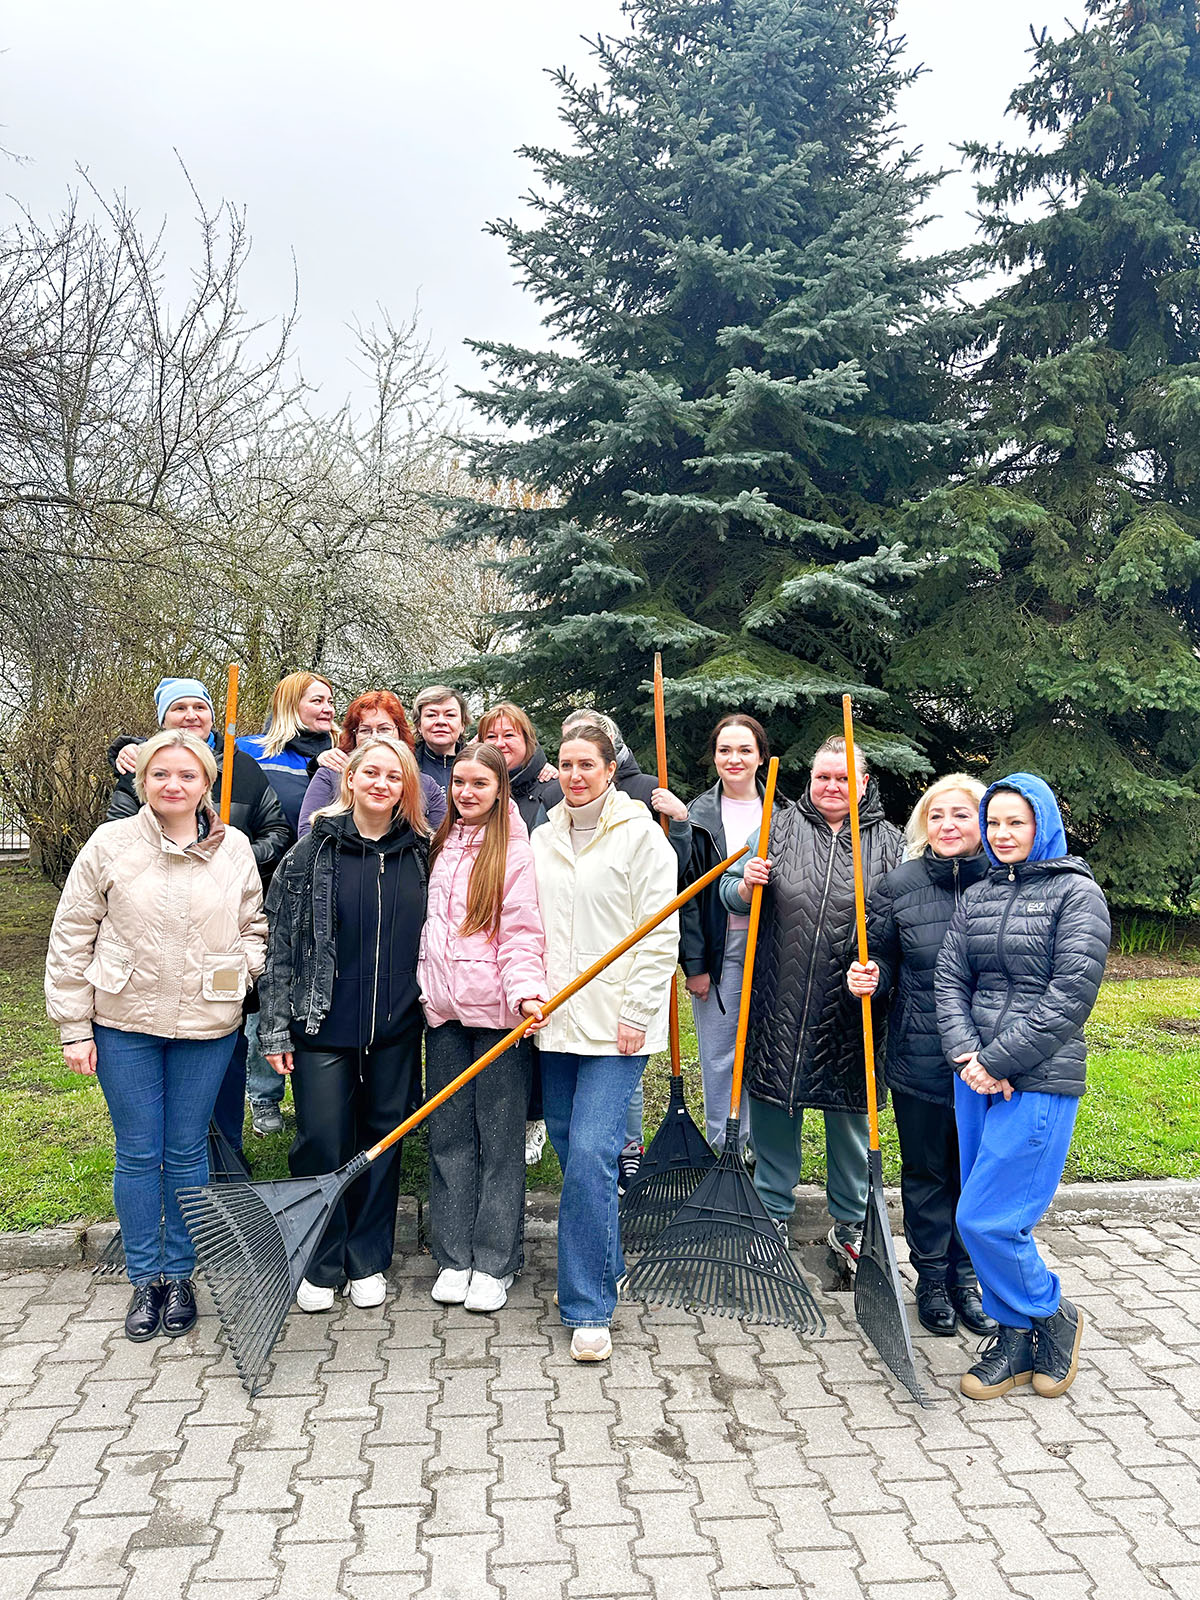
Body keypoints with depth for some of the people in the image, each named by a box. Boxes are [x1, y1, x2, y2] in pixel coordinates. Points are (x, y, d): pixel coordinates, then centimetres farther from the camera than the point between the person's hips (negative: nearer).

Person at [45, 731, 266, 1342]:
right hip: (124, 1023, -1)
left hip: (207, 1025, 1)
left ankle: (180, 1275, 27)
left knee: (186, 1153, 11)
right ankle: (145, 1278, 26)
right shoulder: (110, 844, -5)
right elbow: (71, 940, -1)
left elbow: (254, 925, 14)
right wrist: (74, 1028, -2)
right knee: (138, 1154, 8)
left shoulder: (234, 849, 0)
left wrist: (248, 970, -5)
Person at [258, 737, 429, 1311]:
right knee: (321, 1142, 0)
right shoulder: (314, 849, -4)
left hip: (396, 1026, 3)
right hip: (323, 1024, -2)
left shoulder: (421, 852, 4)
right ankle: (320, 1266, 20)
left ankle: (368, 1262, 27)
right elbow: (281, 941, -3)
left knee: (383, 1140, 10)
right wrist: (275, 1026, -6)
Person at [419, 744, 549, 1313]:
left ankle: (495, 1264, 12)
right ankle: (454, 1257, 20)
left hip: (497, 1010, -5)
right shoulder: (441, 845, 16)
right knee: (449, 1136, 9)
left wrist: (526, 990, -24)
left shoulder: (515, 849, -3)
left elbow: (521, 932, -9)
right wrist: (426, 987, 16)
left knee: (500, 1137, 1)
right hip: (443, 1009, 6)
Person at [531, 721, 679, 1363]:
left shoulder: (640, 833, -5)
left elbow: (661, 932, -8)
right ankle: (599, 1270, 32)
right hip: (557, 1021, 6)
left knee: (591, 1154, -12)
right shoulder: (543, 839, 12)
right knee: (571, 1152, 12)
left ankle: (588, 1307, -1)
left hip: (615, 1022, -6)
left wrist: (636, 1013, -12)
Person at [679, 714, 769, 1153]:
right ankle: (723, 1151, 18)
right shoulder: (698, 815, 1)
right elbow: (686, 896, -2)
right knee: (719, 1059, 4)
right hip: (720, 951, -1)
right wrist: (694, 964, -6)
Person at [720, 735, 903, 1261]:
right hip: (781, 1001, 0)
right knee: (775, 1105, 9)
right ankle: (773, 1213, 27)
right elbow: (730, 893, 7)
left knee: (850, 1113, 10)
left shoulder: (889, 842, 5)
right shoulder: (780, 827, 5)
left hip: (851, 1007, 0)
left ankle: (850, 1224, 28)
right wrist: (746, 885, -17)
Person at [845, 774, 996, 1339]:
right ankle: (932, 1279, 30)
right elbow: (883, 962, 7)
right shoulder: (898, 885, -2)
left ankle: (967, 1277, 32)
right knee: (926, 1170, 12)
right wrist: (867, 980, -16)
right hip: (919, 1055, 0)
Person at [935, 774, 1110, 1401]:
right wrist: (966, 1056, -10)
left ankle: (1054, 1316, 18)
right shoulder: (977, 896, 12)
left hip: (1039, 1083, -6)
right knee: (986, 1218, 11)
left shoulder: (1077, 893, -5)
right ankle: (1017, 1341, 27)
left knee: (986, 1220, -7)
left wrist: (997, 1061, -15)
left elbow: (1069, 996, -13)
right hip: (977, 1080, 6)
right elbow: (949, 979, 7)